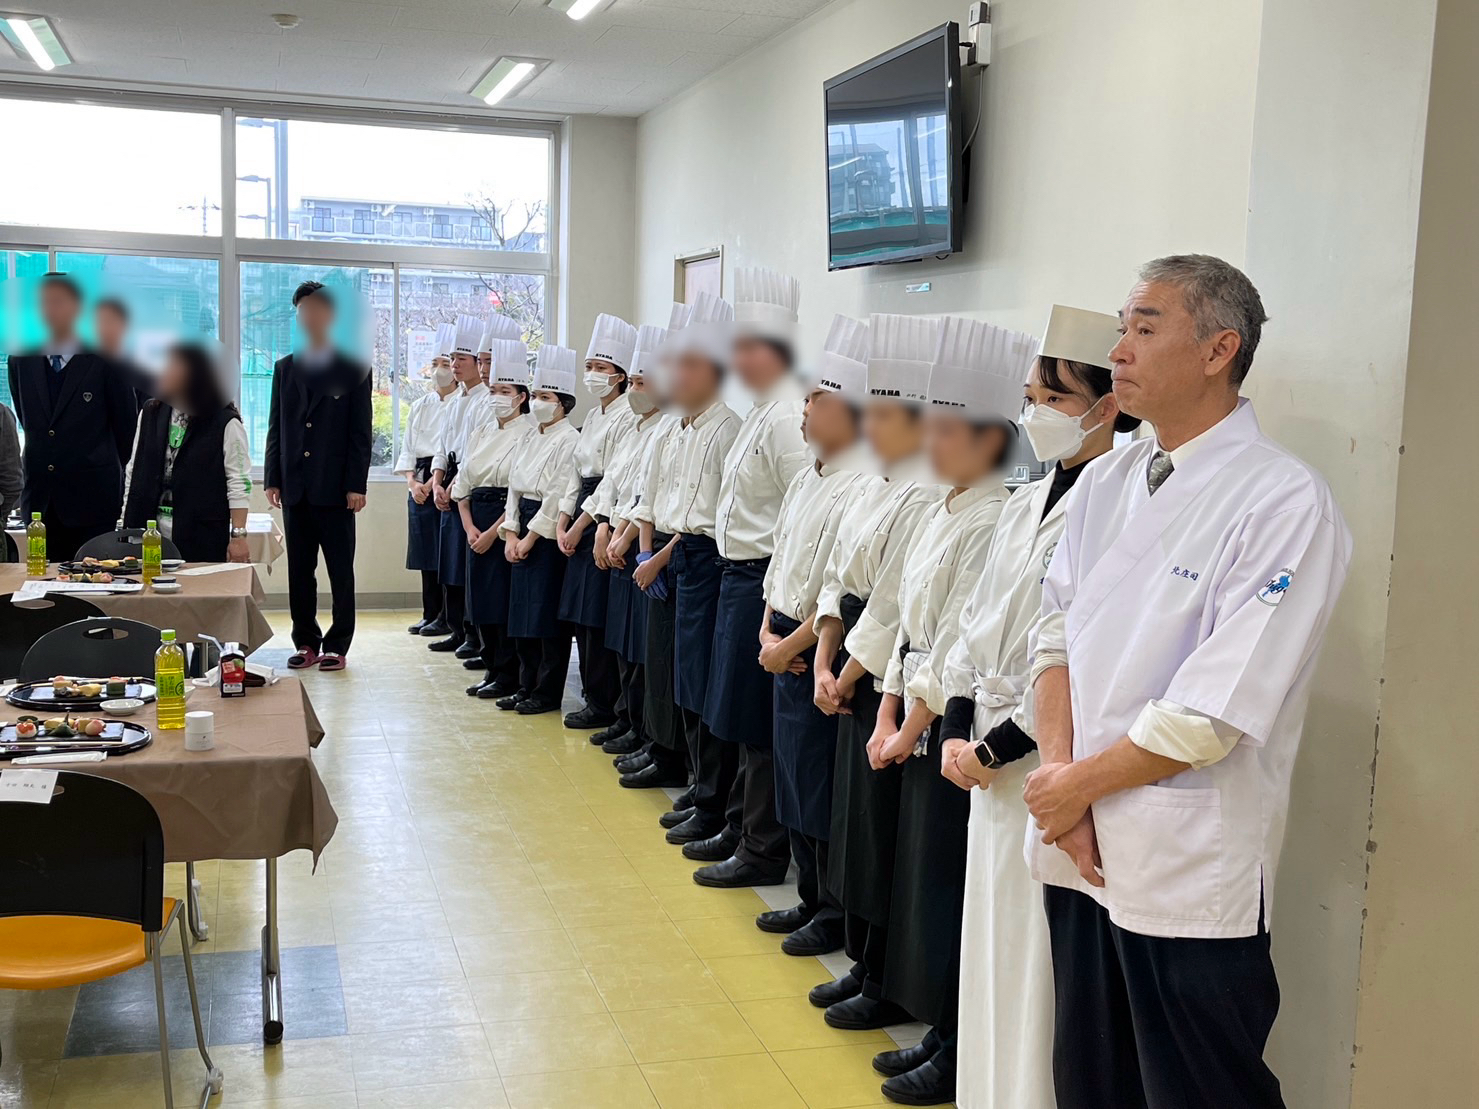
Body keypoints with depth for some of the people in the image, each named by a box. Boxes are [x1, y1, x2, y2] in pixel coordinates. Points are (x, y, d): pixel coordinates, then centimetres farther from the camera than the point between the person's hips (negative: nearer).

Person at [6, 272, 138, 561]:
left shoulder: (105, 362, -4)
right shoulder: (21, 361, 8)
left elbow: (126, 424, 2)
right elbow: (27, 420, 19)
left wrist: (128, 480, 7)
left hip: (91, 497, -4)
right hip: (40, 500, 4)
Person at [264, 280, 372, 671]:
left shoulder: (353, 369, 1)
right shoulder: (284, 368, 13)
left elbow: (360, 431, -2)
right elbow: (275, 428, 13)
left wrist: (356, 485, -9)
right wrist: (273, 479, 5)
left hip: (334, 488, -4)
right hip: (295, 487, 4)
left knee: (340, 570, 1)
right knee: (299, 570, 7)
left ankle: (337, 645, 7)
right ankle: (306, 642, 15)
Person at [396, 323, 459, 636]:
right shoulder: (420, 405, 16)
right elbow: (408, 448, 14)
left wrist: (432, 483, -12)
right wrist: (413, 482, 0)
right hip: (419, 484, 6)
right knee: (425, 552, 8)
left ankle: (447, 618, 0)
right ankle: (430, 614, 15)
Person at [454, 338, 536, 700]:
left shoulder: (530, 434, -8)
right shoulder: (482, 431, 13)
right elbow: (463, 482, 12)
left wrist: (493, 531, -14)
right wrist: (469, 526, -1)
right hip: (478, 525, 7)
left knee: (506, 599, -5)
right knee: (481, 597, 9)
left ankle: (509, 677, 4)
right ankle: (491, 669, 20)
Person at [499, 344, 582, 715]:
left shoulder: (570, 441, -11)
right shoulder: (532, 438, 15)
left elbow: (558, 496, -16)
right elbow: (514, 486, 13)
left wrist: (531, 537, -13)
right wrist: (511, 534, 2)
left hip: (549, 535, -8)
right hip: (524, 534, 8)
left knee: (547, 616, -2)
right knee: (523, 614, 11)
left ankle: (548, 693, 6)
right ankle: (527, 686, 21)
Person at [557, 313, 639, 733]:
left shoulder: (627, 418, -11)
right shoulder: (594, 418, 17)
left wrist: (581, 526, -13)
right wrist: (563, 524, 7)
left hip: (605, 521, -9)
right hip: (582, 522, 9)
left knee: (598, 618, -6)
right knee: (581, 617, 10)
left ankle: (604, 705, 2)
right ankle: (593, 698, 19)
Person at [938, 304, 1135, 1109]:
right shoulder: (1025, 505, 12)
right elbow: (975, 624, 16)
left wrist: (995, 748, -14)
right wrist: (955, 731, 5)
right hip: (990, 761, 8)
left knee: (1038, 957, 1)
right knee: (990, 943, 17)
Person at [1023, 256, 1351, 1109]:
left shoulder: (1286, 505, -15)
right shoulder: (1107, 482, 8)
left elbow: (1214, 714, -19)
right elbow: (1057, 637, 6)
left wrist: (1080, 785, -10)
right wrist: (1059, 772, -9)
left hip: (1191, 877, -6)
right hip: (1078, 849, 6)